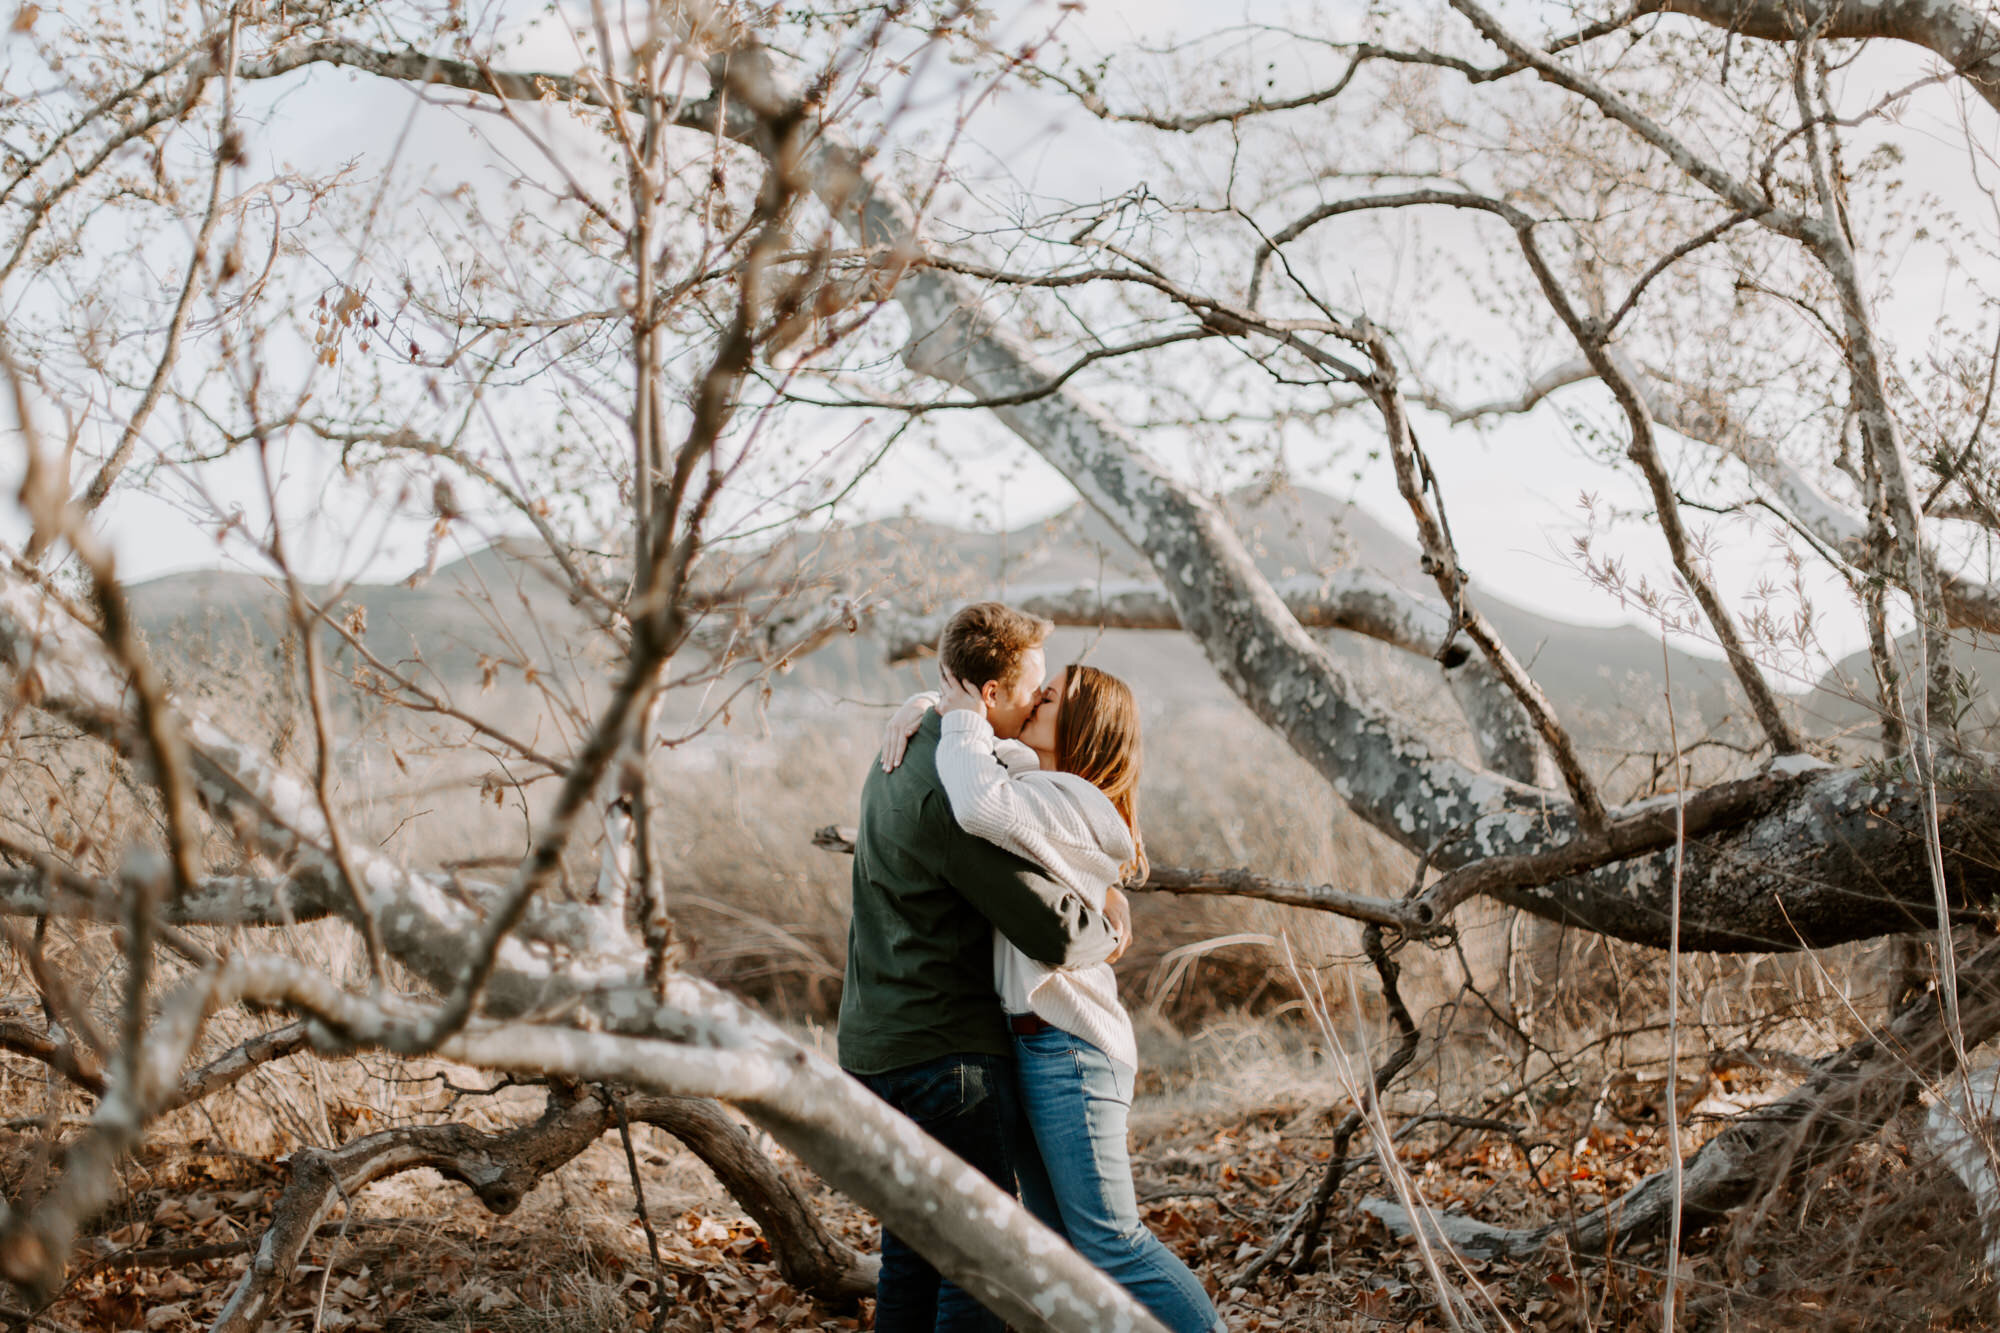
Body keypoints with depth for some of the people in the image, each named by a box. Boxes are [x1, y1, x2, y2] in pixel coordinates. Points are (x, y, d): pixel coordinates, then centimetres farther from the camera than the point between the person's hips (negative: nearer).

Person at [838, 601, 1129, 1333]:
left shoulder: (902, 756, 11)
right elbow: (1055, 932, -24)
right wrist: (1108, 931, -3)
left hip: (876, 1045, 10)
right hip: (946, 1052, -10)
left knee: (912, 1247, 16)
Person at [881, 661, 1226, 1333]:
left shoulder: (1068, 798, -14)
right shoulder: (1030, 778, 14)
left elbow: (981, 806, -35)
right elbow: (959, 701, 25)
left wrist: (966, 723, -18)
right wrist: (920, 708, 2)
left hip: (1069, 1045, -10)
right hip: (1028, 1042, 10)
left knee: (1110, 1242, -8)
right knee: (1060, 1247, 10)